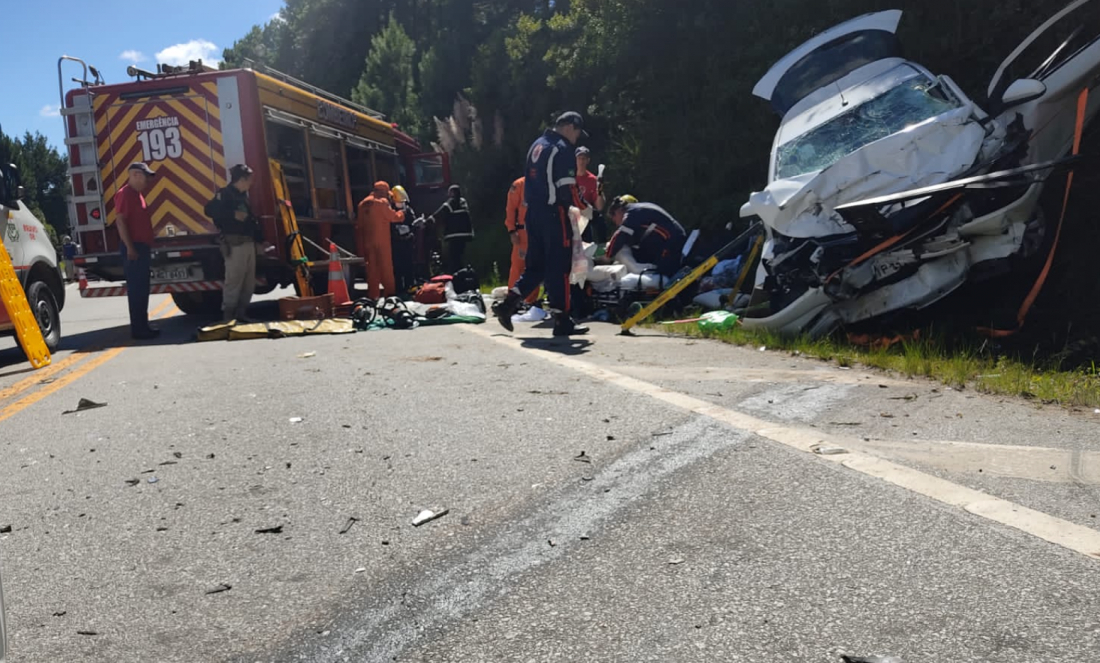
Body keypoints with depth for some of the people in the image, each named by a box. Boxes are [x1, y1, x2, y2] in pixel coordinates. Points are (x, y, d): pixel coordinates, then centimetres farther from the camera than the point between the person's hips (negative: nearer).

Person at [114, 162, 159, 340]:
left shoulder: (137, 194, 19)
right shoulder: (125, 193, -11)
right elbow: (120, 221, -19)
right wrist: (130, 247, -23)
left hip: (142, 247, 10)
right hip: (133, 248, -10)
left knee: (142, 289, 12)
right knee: (136, 290, -8)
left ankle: (143, 325, 17)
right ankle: (138, 329, -5)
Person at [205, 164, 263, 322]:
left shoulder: (244, 196, 20)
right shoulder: (225, 194, -5)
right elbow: (210, 210, -15)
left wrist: (260, 237, 14)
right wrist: (233, 215, -19)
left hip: (249, 242, 9)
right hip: (234, 243, -9)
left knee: (249, 281, 11)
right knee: (234, 280, -8)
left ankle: (241, 313, 18)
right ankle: (229, 316, -2)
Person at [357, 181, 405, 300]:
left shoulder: (363, 204, 11)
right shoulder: (382, 202, -10)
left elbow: (359, 225, 13)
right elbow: (394, 217, -6)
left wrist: (361, 243, 16)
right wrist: (401, 213, 15)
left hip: (367, 241, 6)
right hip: (382, 240, -6)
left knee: (371, 267, 9)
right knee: (386, 267, 1)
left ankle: (373, 294, 9)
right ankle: (389, 292, 3)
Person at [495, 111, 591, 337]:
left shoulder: (537, 145, 17)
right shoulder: (562, 149, -10)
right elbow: (567, 188, -16)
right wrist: (584, 206, -2)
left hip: (533, 213, 8)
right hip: (553, 214, -8)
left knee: (536, 265, 15)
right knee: (559, 267, -3)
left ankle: (508, 304, 6)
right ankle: (562, 321, 1)